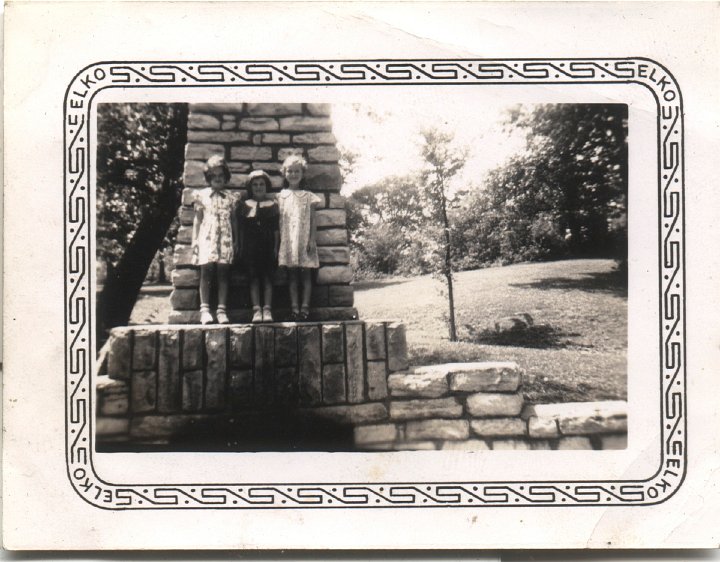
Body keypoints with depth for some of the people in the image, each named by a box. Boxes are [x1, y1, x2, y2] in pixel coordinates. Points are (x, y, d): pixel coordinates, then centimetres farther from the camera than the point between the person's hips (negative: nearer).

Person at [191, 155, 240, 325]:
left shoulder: (231, 197, 11)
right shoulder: (202, 195, 8)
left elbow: (234, 220, 14)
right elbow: (197, 219, 9)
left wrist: (236, 241, 10)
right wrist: (195, 240, 3)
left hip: (225, 239, 1)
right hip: (207, 238, -1)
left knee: (223, 273, -2)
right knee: (206, 272, -5)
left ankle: (222, 310, 0)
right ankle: (205, 309, -3)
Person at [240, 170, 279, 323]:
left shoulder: (272, 205, 8)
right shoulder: (245, 205, 9)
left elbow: (276, 229, 7)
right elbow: (242, 229, 10)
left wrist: (276, 247, 0)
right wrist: (242, 248, 4)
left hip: (268, 247, 0)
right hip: (251, 247, 0)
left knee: (268, 277, -3)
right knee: (254, 277, -3)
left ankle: (267, 310, -4)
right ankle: (256, 310, -5)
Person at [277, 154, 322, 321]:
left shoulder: (308, 196, 6)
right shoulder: (281, 196, 9)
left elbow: (312, 220, 4)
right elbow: (278, 221, 8)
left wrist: (312, 240, -5)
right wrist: (277, 243, 3)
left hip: (304, 240, -1)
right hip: (288, 241, 1)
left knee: (306, 274, -2)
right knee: (292, 275, 1)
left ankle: (305, 307, -2)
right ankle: (294, 308, 1)